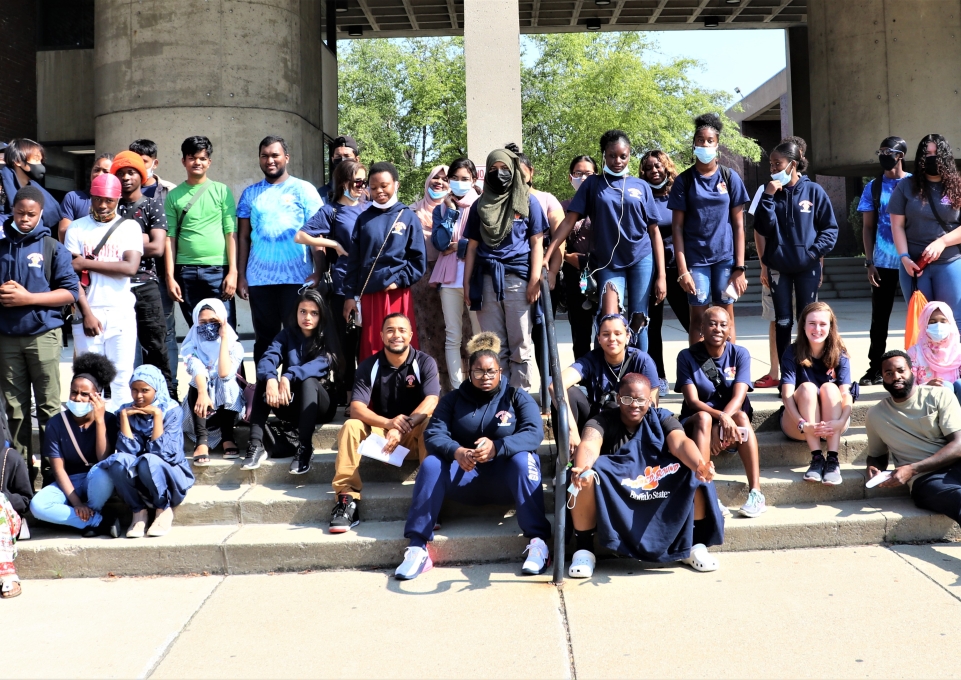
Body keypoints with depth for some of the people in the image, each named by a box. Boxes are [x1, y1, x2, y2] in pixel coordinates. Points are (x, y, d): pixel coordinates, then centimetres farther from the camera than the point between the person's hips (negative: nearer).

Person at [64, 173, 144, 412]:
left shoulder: (130, 227, 5)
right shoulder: (77, 228, 4)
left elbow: (130, 267, -10)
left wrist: (87, 263, -9)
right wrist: (86, 313, -9)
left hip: (122, 314, 0)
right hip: (88, 312, 0)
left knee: (121, 376, 0)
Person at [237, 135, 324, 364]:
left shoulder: (303, 190, 3)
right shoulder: (250, 194, 12)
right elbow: (243, 238, 12)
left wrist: (317, 273, -10)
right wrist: (240, 275, 4)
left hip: (296, 278, -3)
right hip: (259, 280, 3)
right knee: (264, 339, 8)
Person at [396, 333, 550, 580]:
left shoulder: (517, 397, 0)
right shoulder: (453, 400, 6)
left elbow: (534, 432, -17)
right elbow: (434, 434, -10)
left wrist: (496, 447, -37)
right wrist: (456, 452, -34)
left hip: (505, 477, -2)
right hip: (465, 476, 2)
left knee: (522, 460, -33)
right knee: (431, 463, -25)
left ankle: (538, 541, -34)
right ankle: (417, 548, -29)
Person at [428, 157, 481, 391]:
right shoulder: (441, 208, 12)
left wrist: (459, 246, -5)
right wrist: (450, 211, -5)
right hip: (449, 279, 3)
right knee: (452, 337, 2)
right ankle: (457, 390, 5)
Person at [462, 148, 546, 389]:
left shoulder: (528, 201, 7)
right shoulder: (480, 205, 15)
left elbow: (537, 242, 3)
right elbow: (472, 246, 15)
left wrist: (535, 279, -6)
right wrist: (467, 283, 8)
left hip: (517, 278, -3)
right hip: (486, 280, 3)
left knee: (520, 346, -1)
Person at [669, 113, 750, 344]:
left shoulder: (730, 177, 4)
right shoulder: (684, 180, 2)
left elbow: (738, 225, 3)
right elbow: (677, 226, 0)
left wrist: (740, 267, -3)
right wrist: (682, 269, -8)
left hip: (725, 257, 1)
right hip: (696, 258, 0)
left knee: (726, 317, 4)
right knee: (698, 318, 3)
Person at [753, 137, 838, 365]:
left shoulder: (813, 190, -3)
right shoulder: (770, 191, 2)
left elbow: (830, 228, 1)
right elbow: (762, 227, -8)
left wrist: (815, 252, -12)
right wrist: (769, 196, -15)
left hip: (807, 267, -1)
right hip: (778, 267, 1)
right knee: (783, 322, 6)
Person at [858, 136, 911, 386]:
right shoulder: (874, 187, 7)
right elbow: (868, 227, 7)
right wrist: (869, 263, -1)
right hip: (883, 262, 1)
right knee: (880, 316, 4)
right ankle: (875, 368, 10)